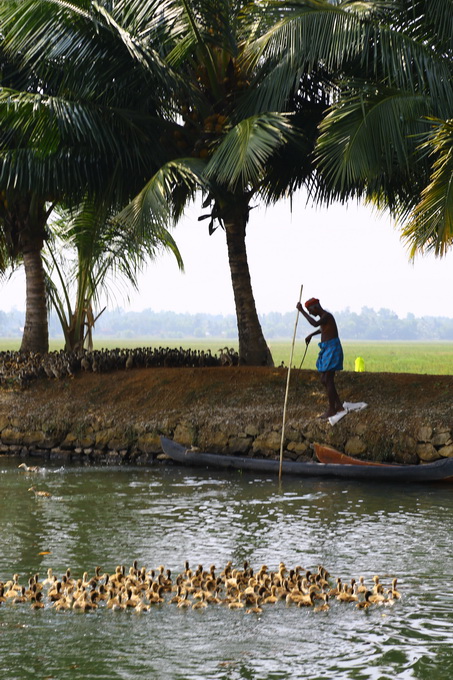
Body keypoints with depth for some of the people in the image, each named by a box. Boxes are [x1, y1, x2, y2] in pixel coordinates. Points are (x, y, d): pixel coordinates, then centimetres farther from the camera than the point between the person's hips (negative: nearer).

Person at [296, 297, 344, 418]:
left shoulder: (327, 316, -15)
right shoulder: (324, 317, 16)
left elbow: (315, 323, -36)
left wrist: (302, 311, -32)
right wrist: (311, 335, 34)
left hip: (332, 349, -10)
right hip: (326, 350, 10)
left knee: (328, 380, -7)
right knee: (324, 380, 11)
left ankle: (331, 410, -1)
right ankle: (339, 405, 16)